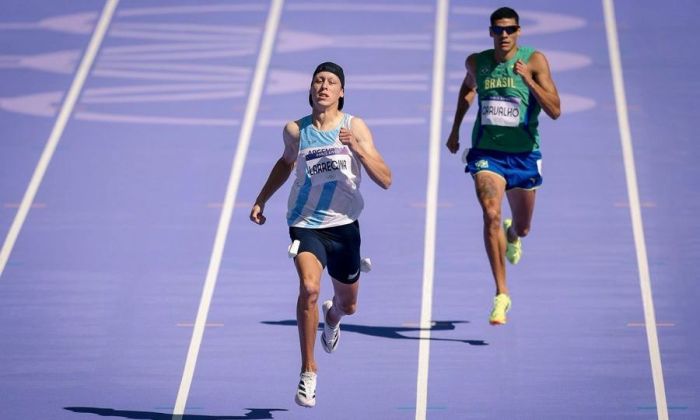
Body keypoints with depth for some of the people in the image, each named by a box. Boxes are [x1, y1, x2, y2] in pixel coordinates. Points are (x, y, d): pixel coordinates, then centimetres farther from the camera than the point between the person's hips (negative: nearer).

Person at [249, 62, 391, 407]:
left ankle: (332, 317, 59)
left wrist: (357, 149, -25)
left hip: (344, 225, 1)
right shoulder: (295, 131, -3)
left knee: (347, 304, 18)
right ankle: (308, 372, -18)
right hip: (305, 224, -1)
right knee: (309, 288, -28)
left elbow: (385, 180, -12)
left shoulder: (355, 127, -6)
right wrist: (261, 200, 18)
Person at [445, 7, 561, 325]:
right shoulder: (477, 62, 1)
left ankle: (511, 235, 57)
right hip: (486, 153, 0)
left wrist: (529, 80, -27)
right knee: (490, 214, -23)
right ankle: (501, 294, -20)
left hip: (523, 155, 0)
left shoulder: (534, 61, -10)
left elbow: (555, 111, -16)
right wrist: (455, 129, 26)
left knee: (521, 228, 15)